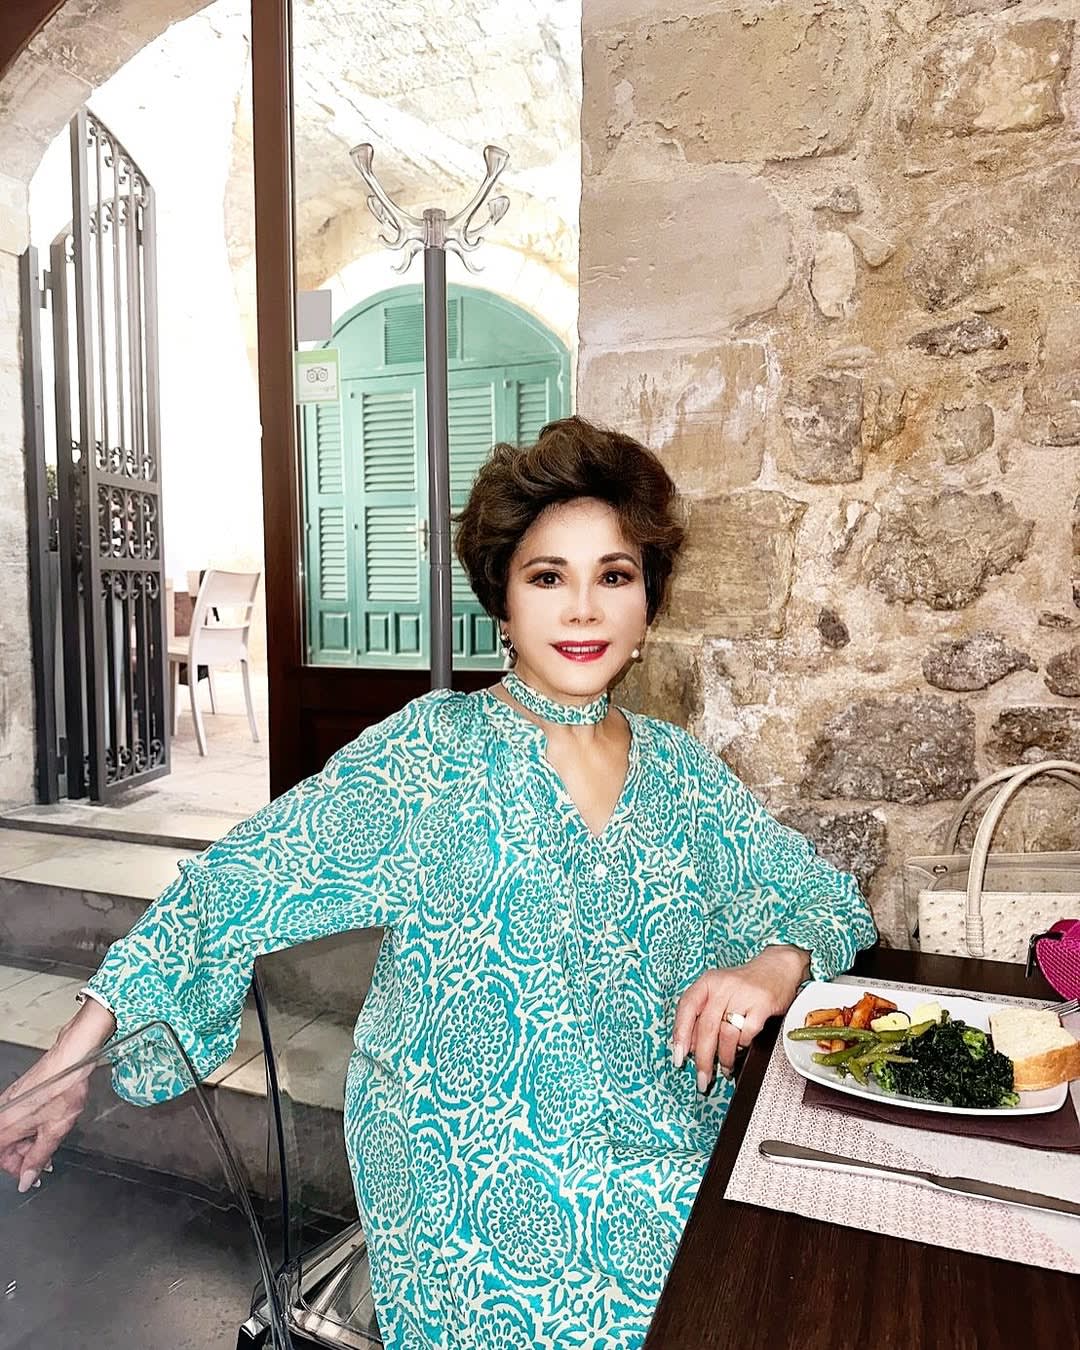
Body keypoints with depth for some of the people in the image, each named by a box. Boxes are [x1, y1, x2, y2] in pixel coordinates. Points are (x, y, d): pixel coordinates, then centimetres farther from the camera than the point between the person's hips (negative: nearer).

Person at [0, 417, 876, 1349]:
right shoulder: (433, 751, -9)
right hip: (469, 1183, -3)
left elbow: (829, 898, 6)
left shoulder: (680, 772, 2)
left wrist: (774, 965, -16)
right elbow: (254, 872, -17)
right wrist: (80, 1046, -26)